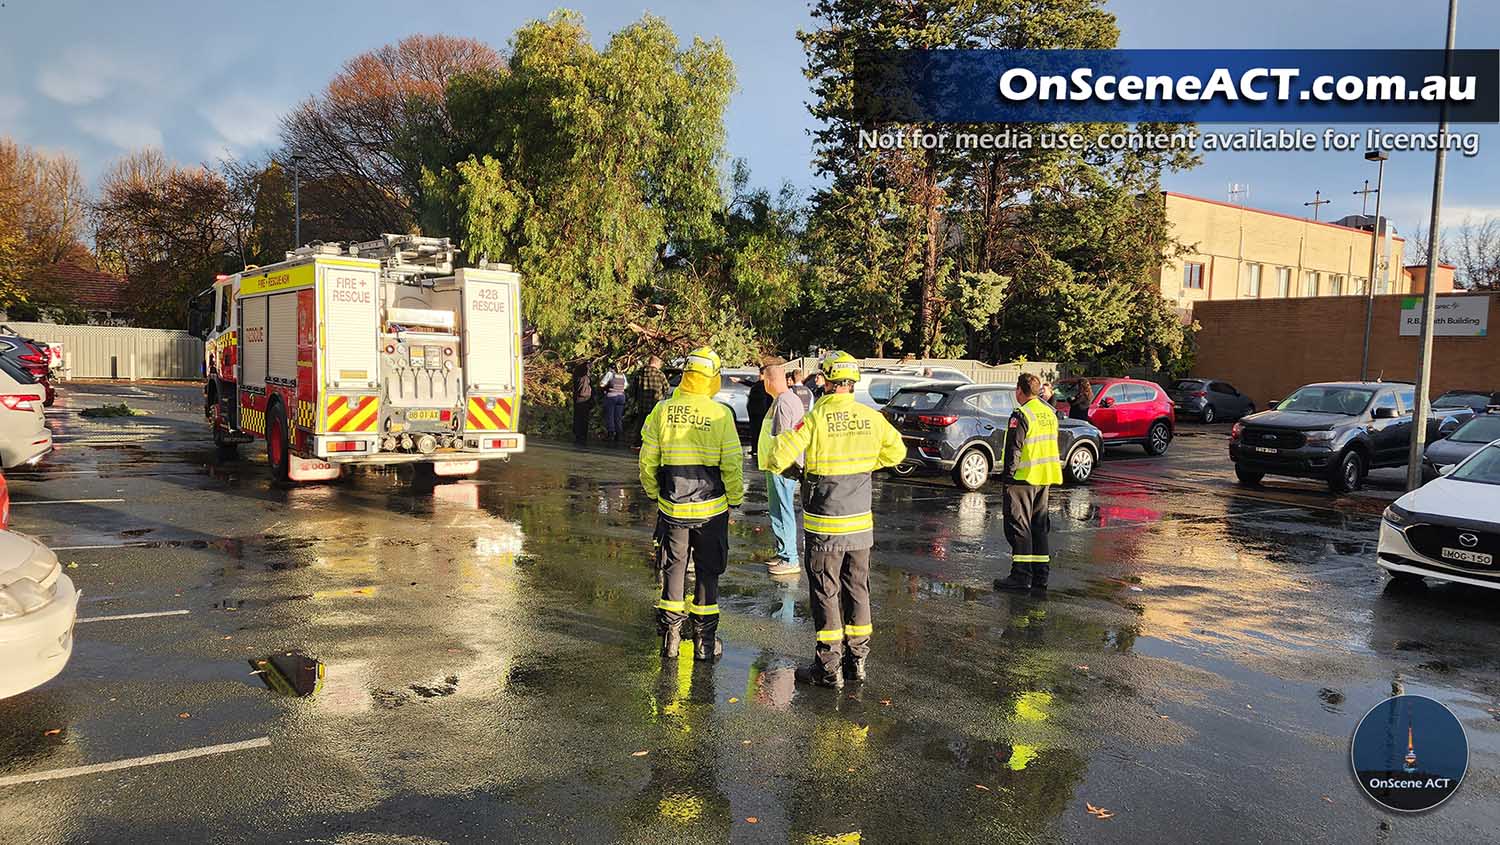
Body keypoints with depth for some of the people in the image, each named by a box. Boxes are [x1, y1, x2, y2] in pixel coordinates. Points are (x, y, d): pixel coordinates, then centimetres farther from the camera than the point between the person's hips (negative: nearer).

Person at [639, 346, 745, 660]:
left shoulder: (662, 410, -5)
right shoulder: (721, 415, -12)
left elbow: (648, 460, 1)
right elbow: (732, 464, -10)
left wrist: (653, 493, 16)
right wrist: (735, 499, 5)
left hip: (671, 506, 2)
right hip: (711, 507, -2)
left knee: (673, 568, 14)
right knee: (707, 572, 10)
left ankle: (670, 635, 20)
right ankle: (705, 641, 15)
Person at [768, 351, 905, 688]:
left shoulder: (816, 418, -15)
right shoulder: (872, 418, -1)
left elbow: (780, 455, -19)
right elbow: (896, 451, 14)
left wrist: (794, 470, 2)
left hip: (824, 526, -4)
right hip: (861, 522, 4)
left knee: (826, 593, 5)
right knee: (857, 589, 15)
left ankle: (829, 667, 10)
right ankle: (857, 659, 24)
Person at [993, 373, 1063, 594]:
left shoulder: (1021, 415, -15)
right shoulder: (1049, 412, 11)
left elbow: (1014, 449, -17)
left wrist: (1007, 474, -11)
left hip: (1024, 477, -8)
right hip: (1045, 477, 8)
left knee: (1019, 526, -2)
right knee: (1039, 526, 14)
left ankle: (1021, 575, -3)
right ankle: (1040, 576, 17)